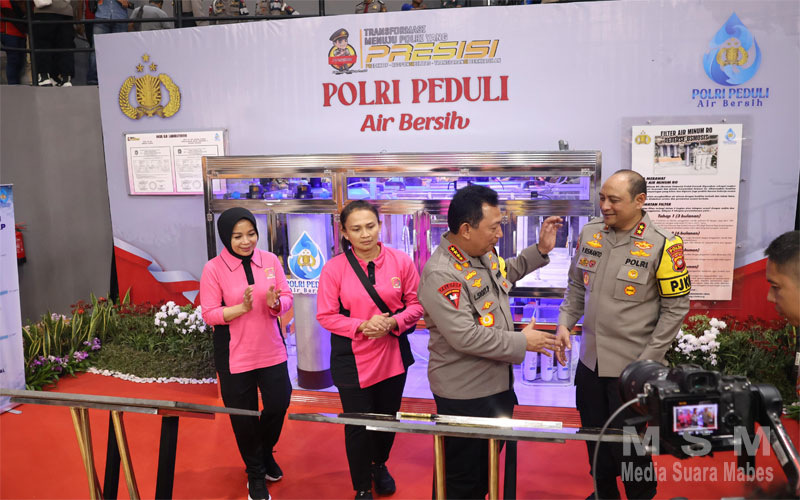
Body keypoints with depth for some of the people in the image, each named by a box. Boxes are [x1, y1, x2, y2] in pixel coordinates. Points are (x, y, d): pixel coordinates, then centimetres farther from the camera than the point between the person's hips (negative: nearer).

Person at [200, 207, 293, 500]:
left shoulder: (270, 260, -3)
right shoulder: (213, 269, -11)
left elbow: (287, 298, -1)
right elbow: (209, 314, -11)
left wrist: (275, 303, -23)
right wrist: (242, 307, -25)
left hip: (271, 350, 3)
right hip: (234, 356, -2)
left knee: (278, 405, 11)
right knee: (243, 416, 11)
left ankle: (266, 454, 44)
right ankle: (255, 473, 34)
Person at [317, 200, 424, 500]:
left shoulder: (401, 261, -9)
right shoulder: (334, 268, -13)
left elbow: (416, 304, -2)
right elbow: (325, 315, -9)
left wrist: (393, 322, -21)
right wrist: (363, 326, -23)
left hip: (393, 355, 3)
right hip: (352, 360, -2)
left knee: (388, 417, 22)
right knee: (357, 425, 9)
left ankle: (379, 465, 53)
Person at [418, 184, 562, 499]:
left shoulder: (483, 254, 2)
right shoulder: (441, 274, -27)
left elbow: (505, 273, 25)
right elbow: (465, 337, -31)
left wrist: (540, 250, 13)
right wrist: (521, 342, -21)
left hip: (498, 382, 9)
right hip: (465, 394, -9)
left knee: (490, 466, 25)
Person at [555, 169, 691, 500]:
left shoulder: (662, 245, -15)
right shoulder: (589, 233, -1)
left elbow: (675, 308, -11)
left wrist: (648, 362, -13)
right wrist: (565, 323, -3)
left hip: (632, 366, -5)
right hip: (590, 360, 5)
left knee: (626, 443, 9)